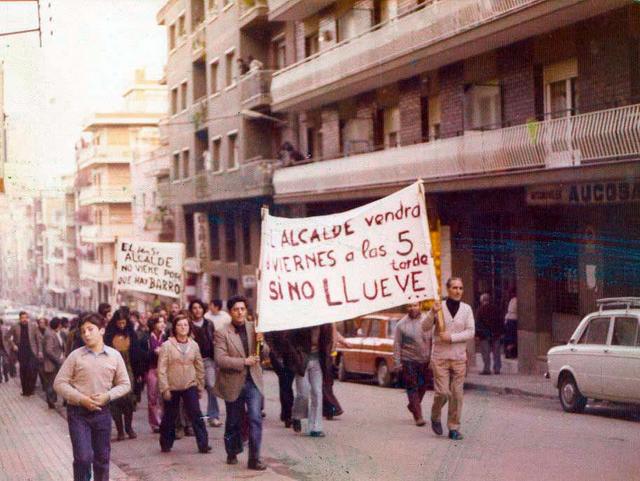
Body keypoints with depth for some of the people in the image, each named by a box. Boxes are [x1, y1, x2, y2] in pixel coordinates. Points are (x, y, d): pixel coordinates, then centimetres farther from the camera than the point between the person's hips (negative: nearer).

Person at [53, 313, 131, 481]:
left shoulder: (114, 356, 0)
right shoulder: (75, 356, -5)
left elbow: (124, 384, 6)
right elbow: (59, 383, -4)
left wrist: (107, 396, -12)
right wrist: (81, 399, -15)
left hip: (102, 411, 2)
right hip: (78, 412, -2)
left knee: (102, 458, 10)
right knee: (83, 457, -11)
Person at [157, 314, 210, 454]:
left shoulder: (194, 345, 3)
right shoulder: (167, 346, -7)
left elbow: (199, 367, 9)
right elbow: (161, 369, -9)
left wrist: (200, 387, 9)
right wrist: (164, 388, -13)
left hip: (190, 386, 2)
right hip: (172, 387, -2)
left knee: (196, 415, -7)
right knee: (169, 417, 9)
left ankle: (203, 444, -4)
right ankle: (166, 444, 24)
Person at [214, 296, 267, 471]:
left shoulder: (253, 328, 5)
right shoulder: (222, 333, -8)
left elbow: (265, 353, 9)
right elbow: (220, 359, -17)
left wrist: (261, 343, -13)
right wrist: (244, 361, -24)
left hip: (253, 381, 2)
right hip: (233, 382, -2)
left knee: (255, 418, -10)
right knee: (233, 422, 13)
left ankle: (254, 458, -6)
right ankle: (232, 453, 34)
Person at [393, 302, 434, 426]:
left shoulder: (427, 321, 4)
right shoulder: (401, 324, -1)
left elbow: (433, 340, 7)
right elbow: (397, 345, 0)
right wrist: (397, 362, -6)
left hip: (425, 360, 3)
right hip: (408, 361, -3)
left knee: (423, 387, 13)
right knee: (412, 388, -5)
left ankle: (412, 406, 37)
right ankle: (418, 416, -4)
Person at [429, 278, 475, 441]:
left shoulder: (466, 309, 3)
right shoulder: (439, 306, -2)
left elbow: (471, 332, -2)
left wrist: (451, 337, -14)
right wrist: (433, 312, -23)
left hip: (459, 357, 2)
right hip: (440, 357, -2)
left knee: (457, 394, 1)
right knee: (443, 392, -6)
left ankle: (454, 428, 10)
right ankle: (435, 417, 22)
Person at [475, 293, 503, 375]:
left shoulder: (480, 310, -6)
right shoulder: (495, 309, 6)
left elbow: (478, 323, -8)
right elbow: (500, 321, 9)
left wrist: (477, 334, -5)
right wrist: (501, 332, 14)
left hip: (484, 334, -4)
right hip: (495, 334, 4)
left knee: (485, 353, 0)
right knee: (496, 352, 8)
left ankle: (487, 369, -3)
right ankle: (497, 369, 9)